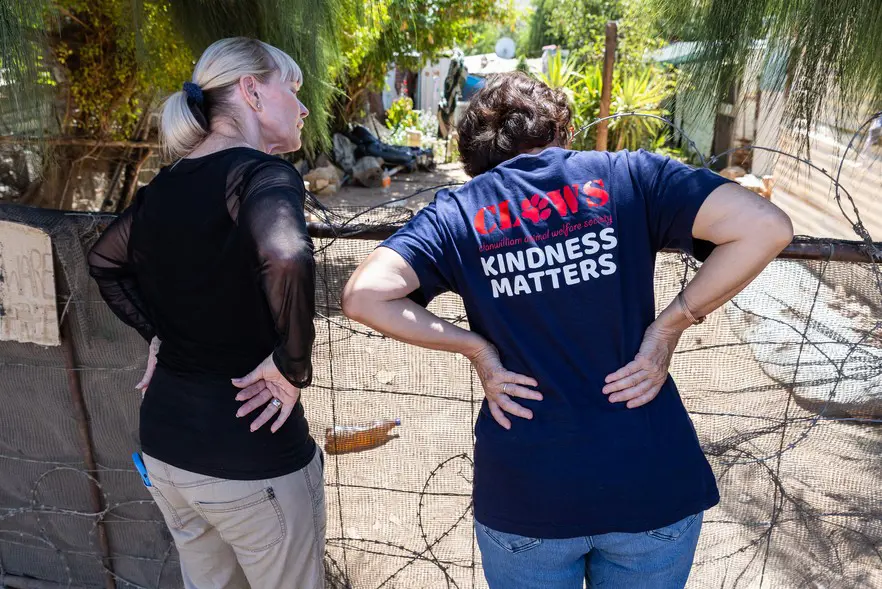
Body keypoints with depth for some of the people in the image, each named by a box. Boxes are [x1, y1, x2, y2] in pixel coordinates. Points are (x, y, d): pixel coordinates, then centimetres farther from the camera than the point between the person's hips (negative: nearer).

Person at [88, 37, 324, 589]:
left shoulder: (167, 183, 5)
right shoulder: (262, 172, -17)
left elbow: (105, 261, 21)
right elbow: (287, 260, -39)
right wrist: (293, 368, -25)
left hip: (164, 439, 8)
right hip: (250, 453, -7)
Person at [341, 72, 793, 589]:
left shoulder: (454, 215, -1)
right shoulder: (628, 176, -2)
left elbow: (364, 296, -14)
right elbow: (766, 226, -11)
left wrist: (475, 347, -7)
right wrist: (670, 324, -7)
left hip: (524, 497, 0)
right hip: (653, 484, 1)